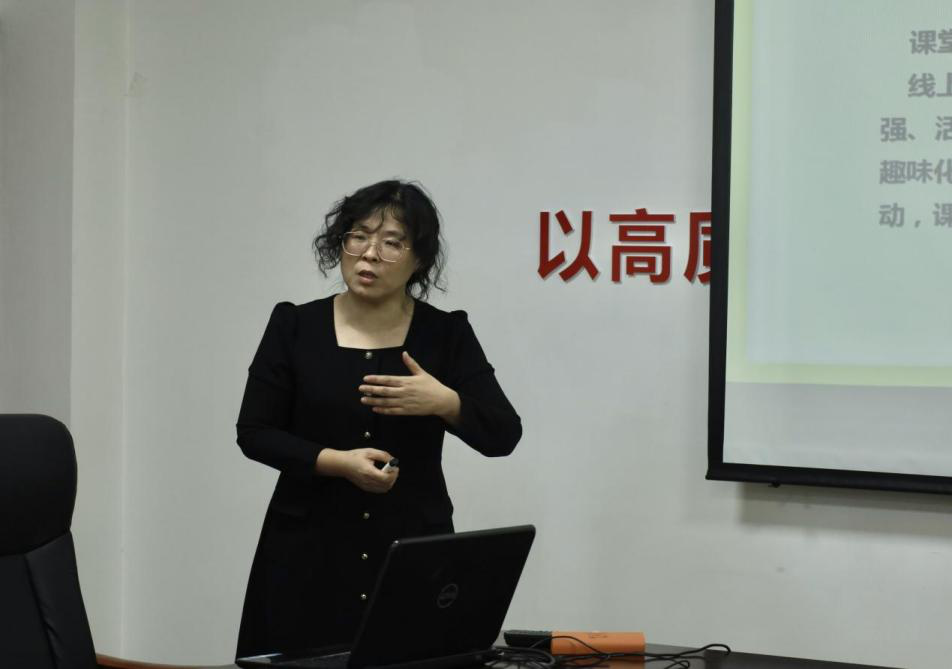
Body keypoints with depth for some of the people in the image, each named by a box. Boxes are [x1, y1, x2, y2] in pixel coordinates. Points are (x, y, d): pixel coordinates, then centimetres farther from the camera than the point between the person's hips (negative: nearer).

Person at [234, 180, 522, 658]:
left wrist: (444, 402, -25)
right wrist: (336, 461, -16)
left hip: (414, 552, 0)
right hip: (308, 553, 0)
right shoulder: (294, 327, 0)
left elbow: (502, 435, -6)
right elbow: (254, 432, -2)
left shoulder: (445, 334, 0)